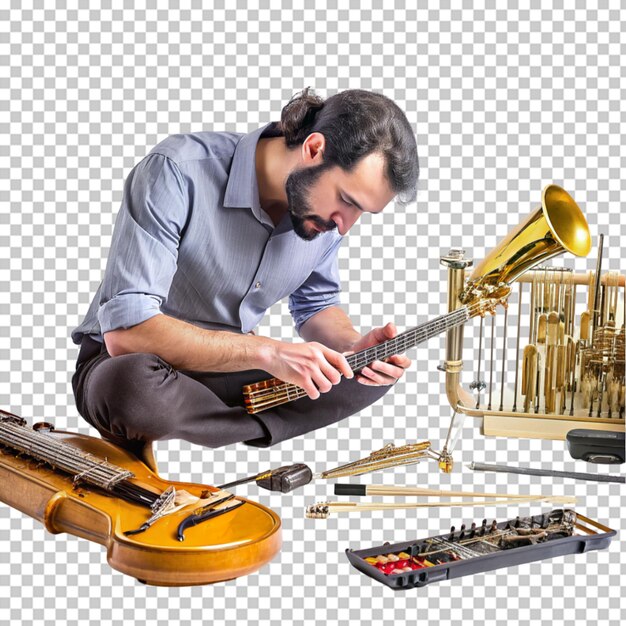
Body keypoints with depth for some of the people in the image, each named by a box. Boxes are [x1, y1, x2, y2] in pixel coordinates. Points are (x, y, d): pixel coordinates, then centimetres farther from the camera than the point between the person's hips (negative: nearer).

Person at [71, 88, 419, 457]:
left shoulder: (325, 207, -7)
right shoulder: (178, 173, -27)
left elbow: (316, 304, 9)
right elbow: (125, 330, -32)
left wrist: (354, 347, -14)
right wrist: (266, 351, -35)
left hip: (229, 365, 7)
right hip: (128, 362, -6)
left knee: (377, 371, -8)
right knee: (135, 385, -41)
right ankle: (260, 427, -13)